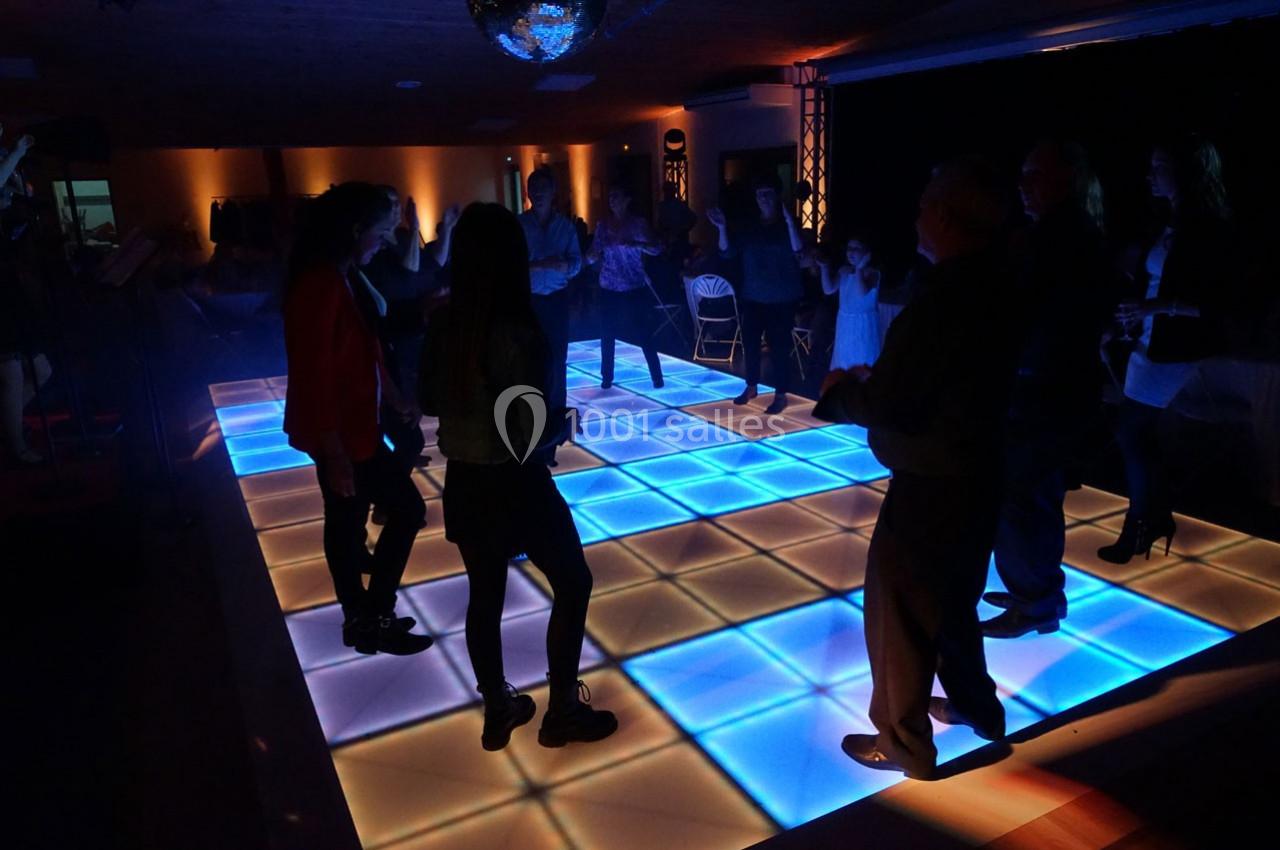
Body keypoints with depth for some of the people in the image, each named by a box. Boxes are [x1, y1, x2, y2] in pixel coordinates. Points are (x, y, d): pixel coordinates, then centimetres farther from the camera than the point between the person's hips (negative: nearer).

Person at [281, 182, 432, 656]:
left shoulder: (340, 278, 6)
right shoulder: (320, 285, -24)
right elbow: (315, 377, -25)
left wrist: (395, 401, 21)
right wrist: (335, 454, -24)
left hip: (348, 424, 10)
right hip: (341, 431, -10)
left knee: (346, 519, 18)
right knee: (407, 509, 0)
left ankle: (361, 617, 34)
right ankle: (373, 619, 13)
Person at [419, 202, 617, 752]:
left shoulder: (441, 323, -3)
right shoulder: (514, 333, -23)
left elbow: (427, 402, 8)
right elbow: (528, 436, -22)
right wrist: (564, 423, -3)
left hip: (462, 481, 7)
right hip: (513, 484, -6)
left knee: (485, 592, 19)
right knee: (573, 583, 14)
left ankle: (497, 712, 35)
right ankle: (562, 713, 24)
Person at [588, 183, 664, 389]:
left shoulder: (639, 223, -2)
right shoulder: (603, 224, 5)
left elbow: (656, 250, -12)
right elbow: (594, 254, 5)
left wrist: (635, 244, -29)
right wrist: (592, 256, -19)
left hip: (636, 288, -2)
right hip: (609, 288, 3)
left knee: (644, 334, -2)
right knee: (607, 335, 4)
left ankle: (657, 377, 8)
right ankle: (606, 377, 16)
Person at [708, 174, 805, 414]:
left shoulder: (787, 225, -2)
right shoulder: (750, 228, 9)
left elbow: (798, 251, -20)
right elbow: (727, 252, 2)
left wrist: (790, 222, -32)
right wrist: (722, 228, -12)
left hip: (781, 300, -4)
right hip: (753, 298, 4)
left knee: (779, 347, -3)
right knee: (750, 343, 9)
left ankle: (781, 395, 5)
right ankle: (751, 387, 26)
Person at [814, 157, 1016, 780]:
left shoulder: (945, 298, -27)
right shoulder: (994, 287, 2)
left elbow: (884, 406, -24)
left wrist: (841, 388, -5)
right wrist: (872, 380, 5)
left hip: (930, 484, -9)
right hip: (977, 474, 9)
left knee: (898, 612, 8)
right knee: (952, 599, 27)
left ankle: (904, 741, 24)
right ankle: (974, 704, 45)